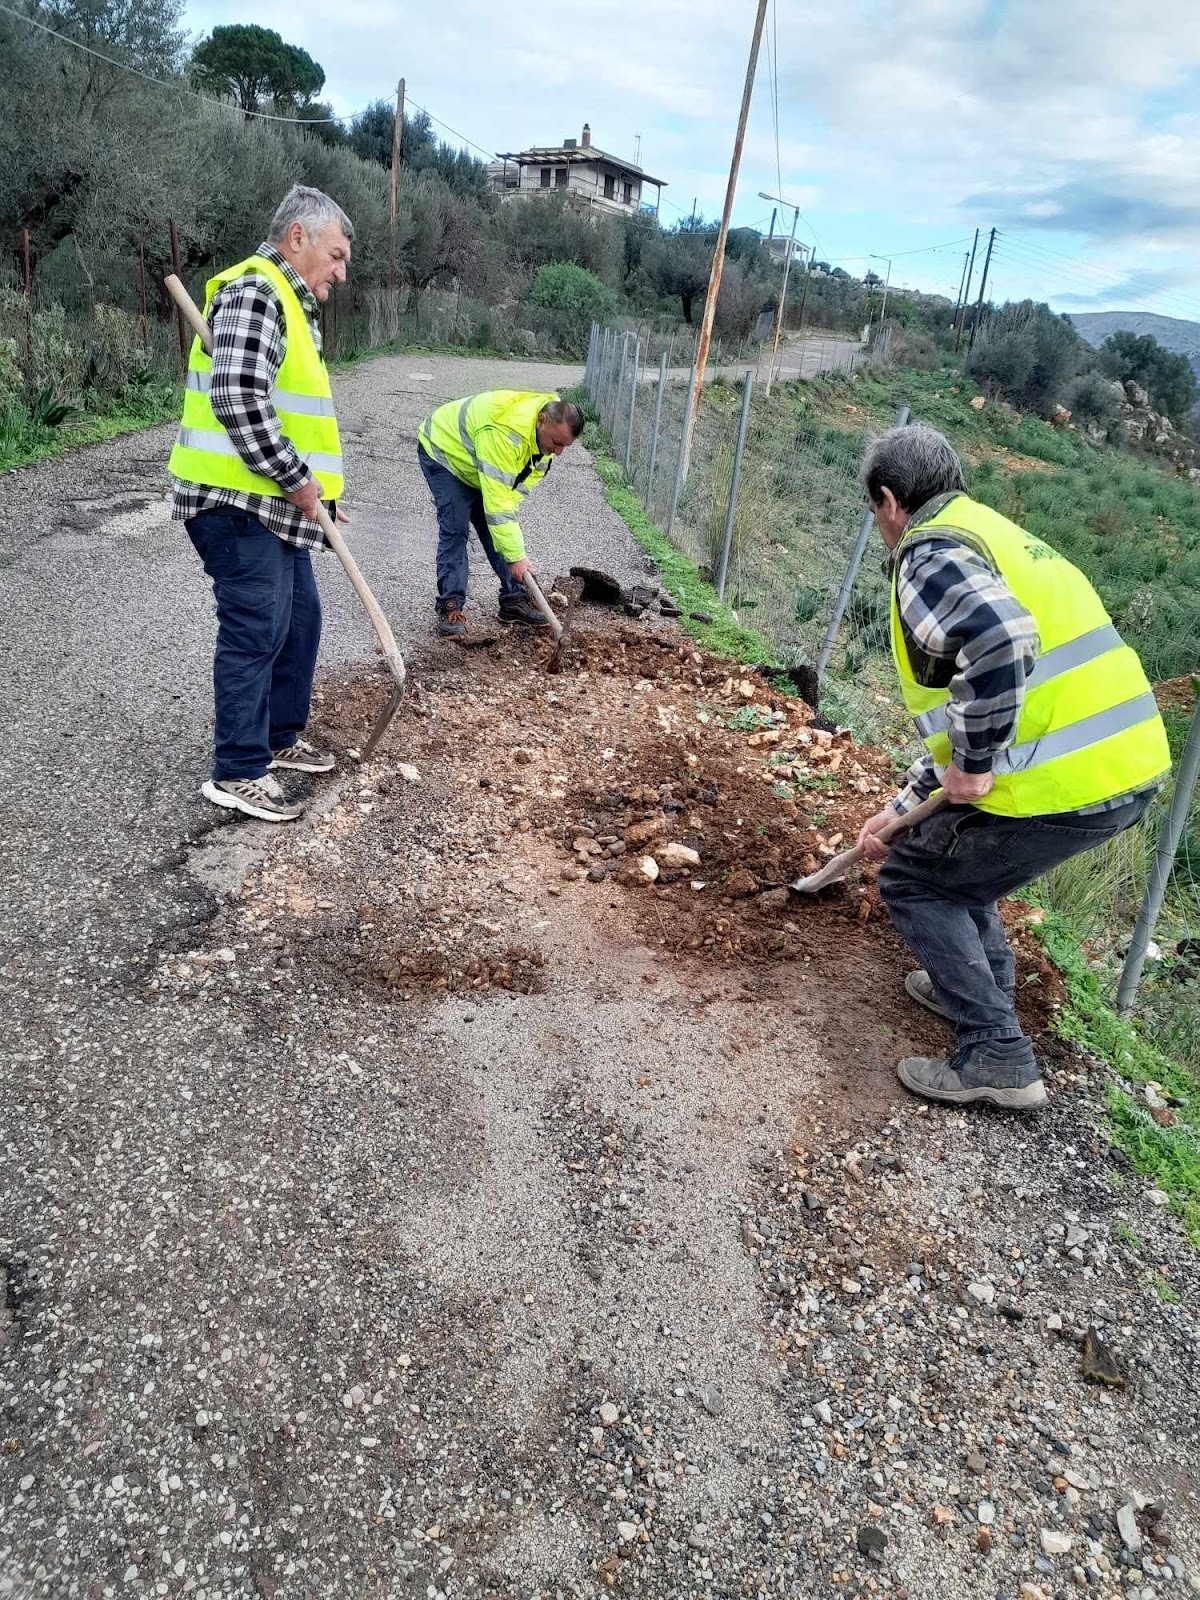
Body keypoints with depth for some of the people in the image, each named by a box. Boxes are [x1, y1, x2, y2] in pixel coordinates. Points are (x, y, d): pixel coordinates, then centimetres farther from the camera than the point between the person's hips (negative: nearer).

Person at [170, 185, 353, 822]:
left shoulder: (291, 304, 21)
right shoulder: (254, 291, -13)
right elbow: (238, 400, -26)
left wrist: (313, 486, 17)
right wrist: (296, 477, -18)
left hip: (274, 504, 10)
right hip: (239, 502, -10)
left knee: (299, 620, 15)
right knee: (255, 632, -8)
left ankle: (280, 737, 29)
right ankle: (238, 772, 0)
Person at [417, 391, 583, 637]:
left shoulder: (549, 432, -16)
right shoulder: (505, 432, -43)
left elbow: (524, 482, -8)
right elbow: (497, 501, -43)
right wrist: (516, 557, -41)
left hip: (481, 466, 8)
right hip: (443, 451, -7)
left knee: (496, 530, 4)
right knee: (455, 529, -16)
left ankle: (513, 599, 9)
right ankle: (450, 606, -11)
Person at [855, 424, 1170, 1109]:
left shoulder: (931, 549, -8)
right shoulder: (993, 535, 23)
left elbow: (999, 643, -32)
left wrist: (973, 765, -17)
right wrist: (905, 808, 32)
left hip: (1064, 783, -9)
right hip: (1130, 767, 9)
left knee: (913, 878, 9)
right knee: (953, 845, 28)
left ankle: (997, 1057, 9)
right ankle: (983, 989, 37)